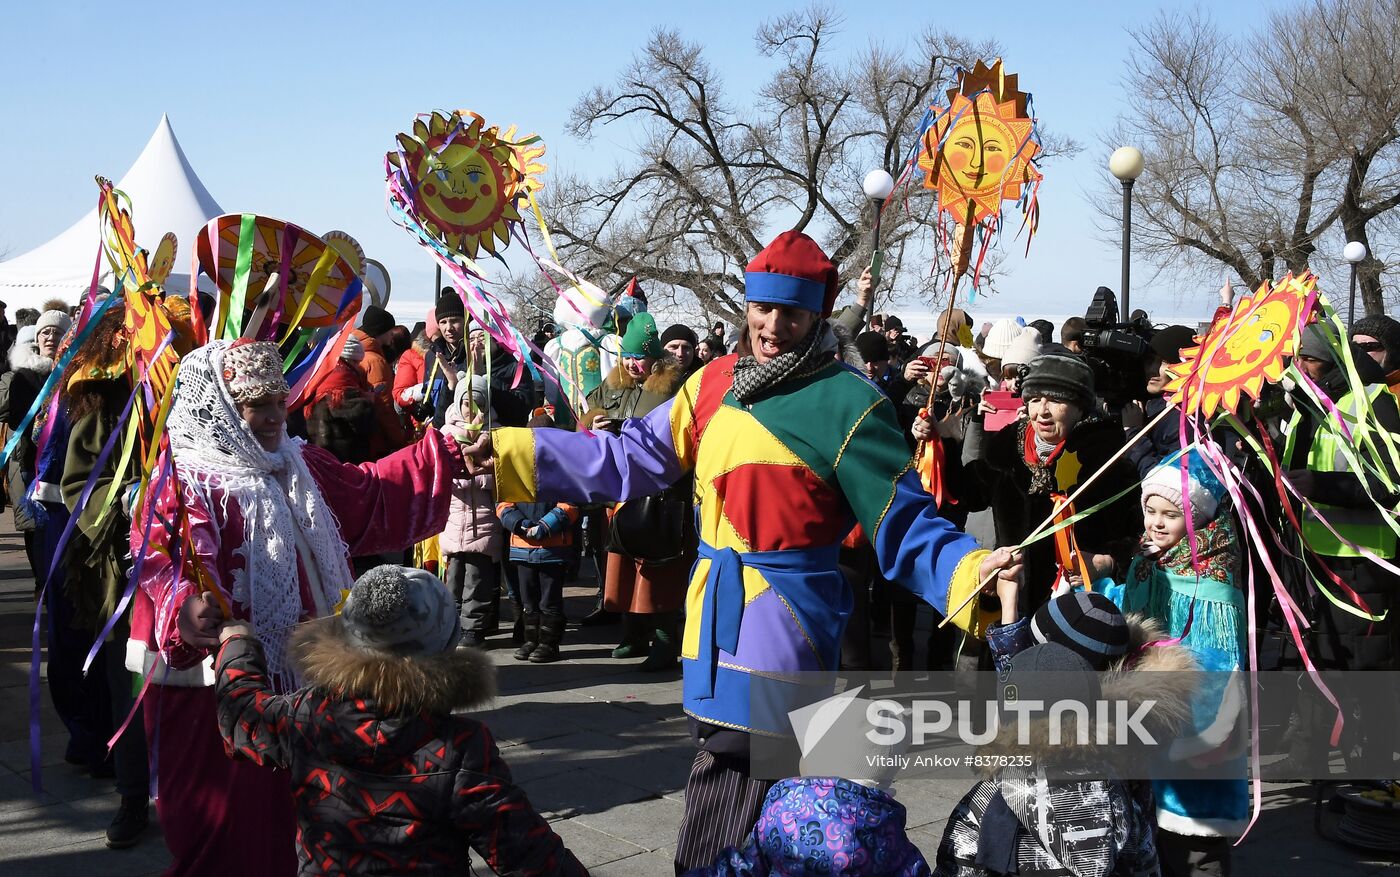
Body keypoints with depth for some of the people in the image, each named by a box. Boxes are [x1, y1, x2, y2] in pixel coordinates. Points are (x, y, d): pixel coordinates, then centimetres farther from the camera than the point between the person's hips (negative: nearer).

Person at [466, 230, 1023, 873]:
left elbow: (904, 526, -9)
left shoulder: (847, 402, -9)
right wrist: (512, 452, 12)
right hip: (713, 618, 7)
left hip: (784, 624, -7)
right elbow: (632, 456, 15)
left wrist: (969, 571, -27)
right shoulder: (716, 383, 8)